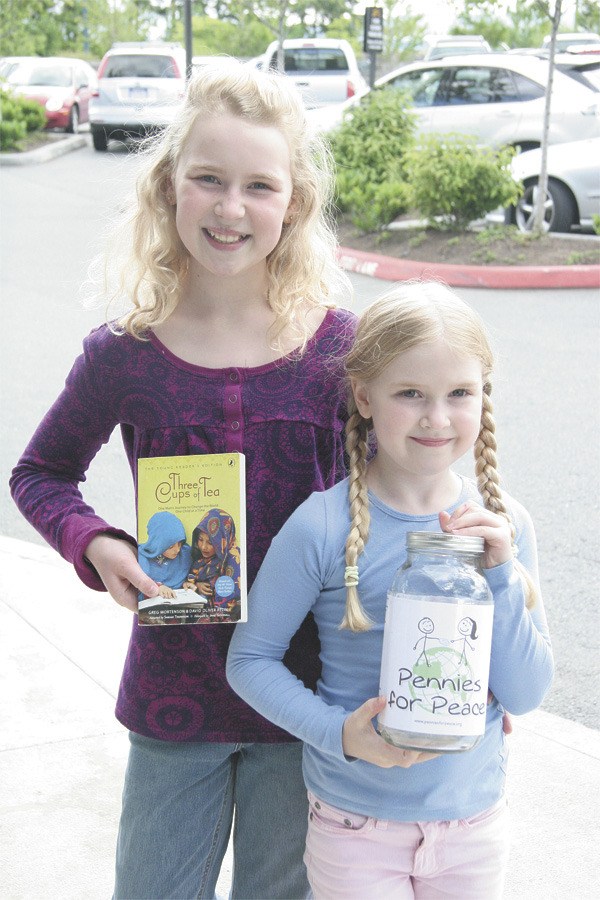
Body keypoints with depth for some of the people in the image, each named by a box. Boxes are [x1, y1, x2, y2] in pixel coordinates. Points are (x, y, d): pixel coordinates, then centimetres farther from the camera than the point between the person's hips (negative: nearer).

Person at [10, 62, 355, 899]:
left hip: (305, 696, 0)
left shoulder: (340, 346, -10)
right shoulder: (124, 356, -9)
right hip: (173, 695, 0)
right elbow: (41, 473, 5)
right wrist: (95, 545, -13)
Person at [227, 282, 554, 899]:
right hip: (356, 825, -3)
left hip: (475, 820, 4)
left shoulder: (503, 526, -6)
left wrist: (499, 577, -18)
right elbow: (250, 658, -9)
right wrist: (339, 732, -22)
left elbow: (525, 695, -5)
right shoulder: (324, 527, -17)